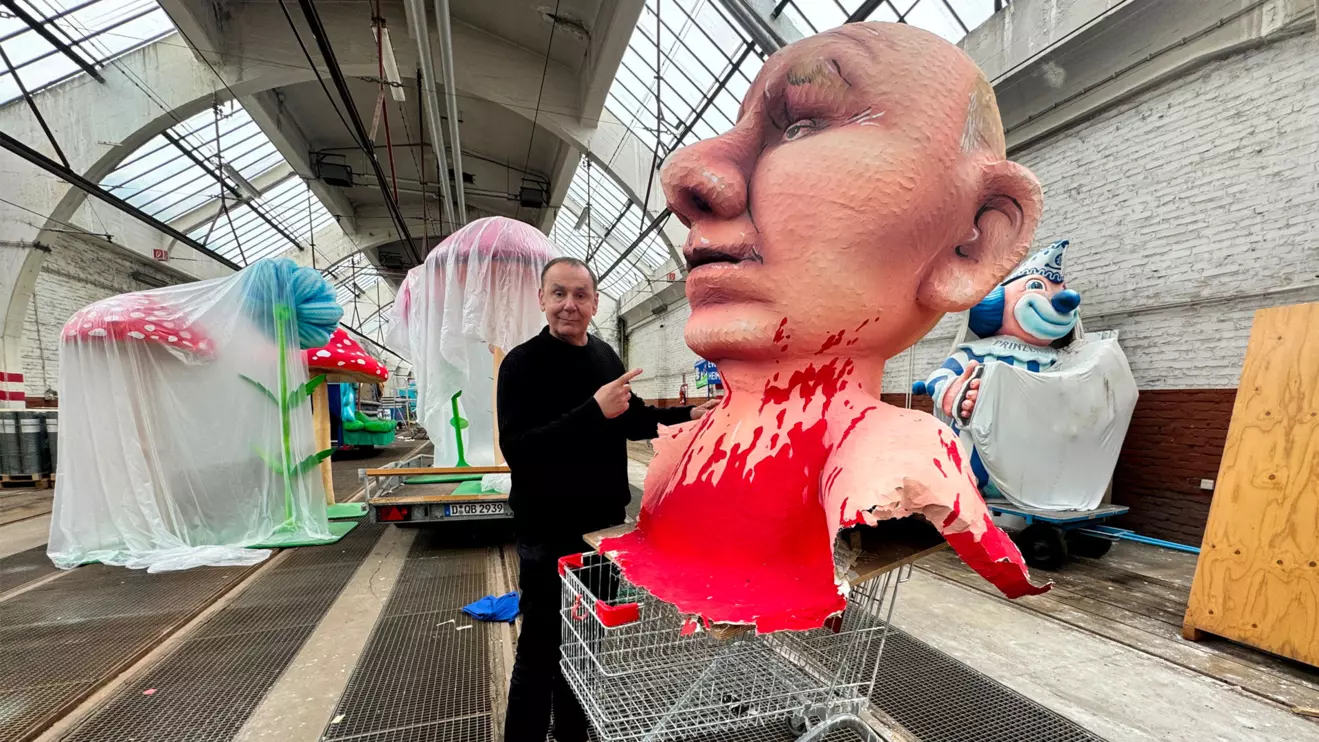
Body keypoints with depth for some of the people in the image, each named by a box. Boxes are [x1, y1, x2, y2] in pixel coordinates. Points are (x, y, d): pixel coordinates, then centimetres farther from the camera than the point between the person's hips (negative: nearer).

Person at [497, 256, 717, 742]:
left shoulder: (606, 355, 6)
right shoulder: (522, 363, -13)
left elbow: (632, 421, 17)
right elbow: (517, 448, -25)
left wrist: (689, 416, 4)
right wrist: (594, 410, -31)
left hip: (604, 523, 7)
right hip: (550, 533, -6)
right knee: (541, 648, 6)